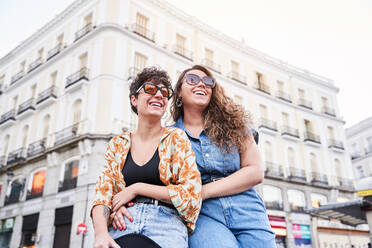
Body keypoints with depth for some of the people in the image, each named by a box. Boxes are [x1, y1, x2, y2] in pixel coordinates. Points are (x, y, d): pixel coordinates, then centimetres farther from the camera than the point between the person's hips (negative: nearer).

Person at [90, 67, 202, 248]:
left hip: (166, 223, -1)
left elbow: (192, 194, -4)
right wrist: (101, 233, -15)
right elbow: (102, 194, 5)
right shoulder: (117, 144, 11)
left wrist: (137, 188, -7)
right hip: (123, 225, 2)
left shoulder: (176, 138, 4)